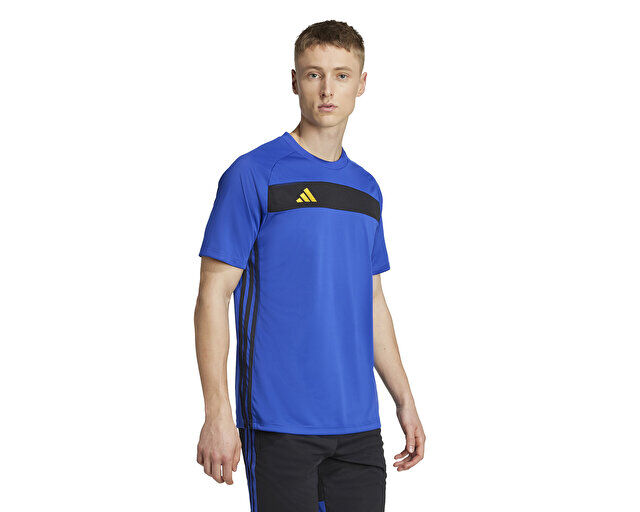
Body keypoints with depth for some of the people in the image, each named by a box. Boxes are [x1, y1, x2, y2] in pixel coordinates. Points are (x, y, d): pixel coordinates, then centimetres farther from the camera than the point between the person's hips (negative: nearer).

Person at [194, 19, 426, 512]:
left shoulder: (366, 188, 14)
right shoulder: (253, 175, -6)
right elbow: (214, 295, -9)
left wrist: (405, 401, 17)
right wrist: (218, 415, -15)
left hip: (359, 425, 6)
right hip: (280, 425, -6)